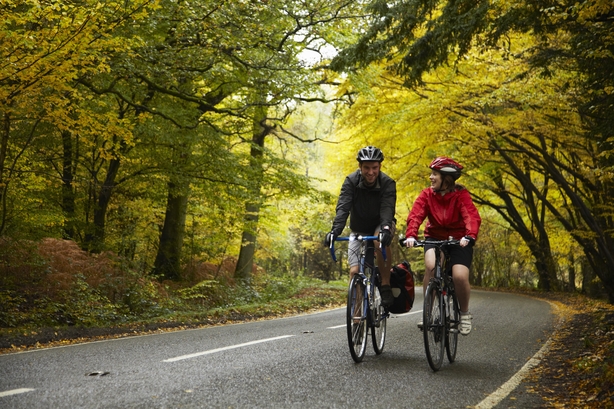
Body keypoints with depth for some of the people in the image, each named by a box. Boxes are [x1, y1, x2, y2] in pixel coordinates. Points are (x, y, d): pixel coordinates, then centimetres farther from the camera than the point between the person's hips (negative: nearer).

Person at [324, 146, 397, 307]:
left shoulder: (388, 183, -22)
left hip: (380, 226, -2)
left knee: (381, 241, -37)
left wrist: (385, 228, -57)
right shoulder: (351, 181, -19)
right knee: (354, 272, -11)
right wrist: (335, 230, -47)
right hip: (359, 230, 2)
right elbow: (342, 207, -30)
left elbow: (387, 209, -36)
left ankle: (386, 286, -25)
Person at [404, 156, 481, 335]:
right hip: (435, 237, 2)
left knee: (460, 276, -21)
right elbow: (415, 215, -22)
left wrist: (469, 236, -49)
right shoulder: (427, 194, -9)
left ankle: (465, 313, 8)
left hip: (459, 240, -1)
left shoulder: (461, 195, -15)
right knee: (430, 266, -29)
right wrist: (411, 235, -41)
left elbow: (472, 216, -29)